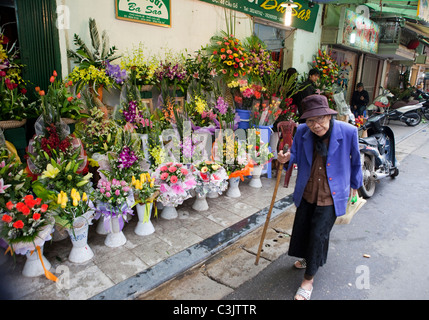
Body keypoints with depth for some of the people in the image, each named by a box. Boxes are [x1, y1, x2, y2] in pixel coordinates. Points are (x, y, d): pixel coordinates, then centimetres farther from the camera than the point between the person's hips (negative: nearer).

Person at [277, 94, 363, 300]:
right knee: (302, 228, 19)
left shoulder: (348, 132, -20)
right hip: (306, 192, 4)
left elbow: (355, 161, -2)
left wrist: (354, 184, 12)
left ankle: (308, 280, 24)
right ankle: (307, 258, 52)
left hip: (331, 196, -3)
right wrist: (287, 158, -21)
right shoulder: (302, 131, -14)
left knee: (318, 235, 2)